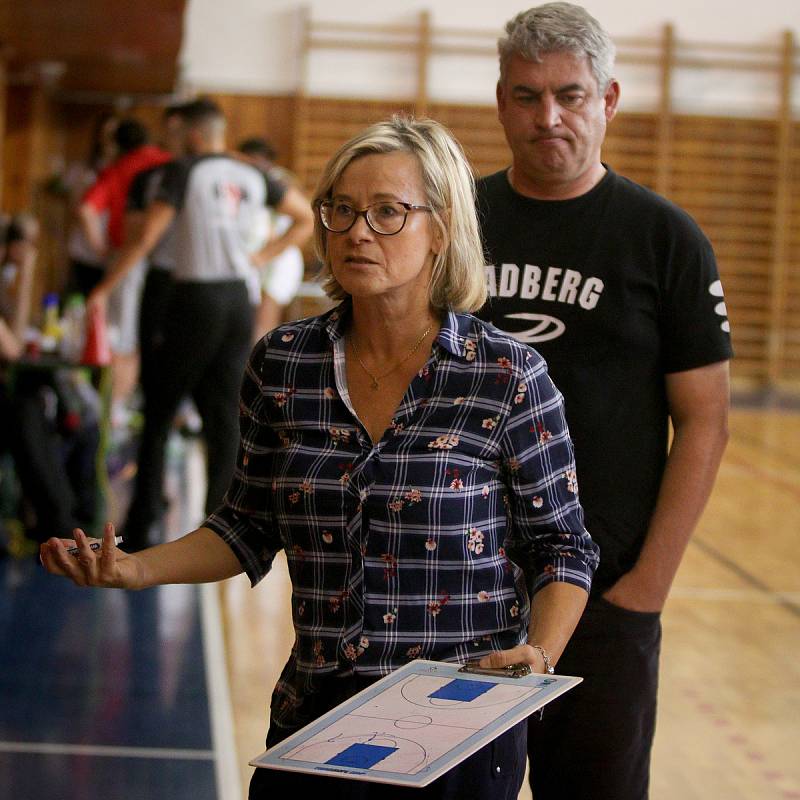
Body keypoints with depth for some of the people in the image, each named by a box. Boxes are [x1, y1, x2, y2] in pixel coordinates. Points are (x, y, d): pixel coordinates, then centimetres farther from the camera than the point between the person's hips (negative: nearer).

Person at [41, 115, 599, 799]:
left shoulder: (507, 377, -11)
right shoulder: (282, 364, 1)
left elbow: (562, 548, -4)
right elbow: (252, 529, 9)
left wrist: (538, 653, -22)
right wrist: (138, 569, -6)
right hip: (315, 715, 3)